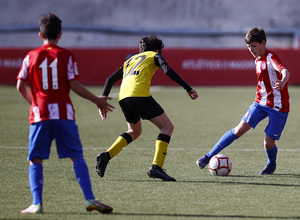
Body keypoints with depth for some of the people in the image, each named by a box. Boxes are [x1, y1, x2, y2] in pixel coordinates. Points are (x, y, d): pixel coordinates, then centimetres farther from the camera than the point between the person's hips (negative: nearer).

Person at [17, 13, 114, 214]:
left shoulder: (31, 56, 6)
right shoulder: (67, 56, 2)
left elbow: (20, 86, 6)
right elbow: (74, 85, -5)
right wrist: (97, 100, 6)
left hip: (39, 114, 1)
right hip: (63, 113, -1)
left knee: (36, 160, 4)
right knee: (77, 157, 2)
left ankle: (37, 203, -8)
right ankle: (89, 199, -7)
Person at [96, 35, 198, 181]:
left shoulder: (130, 60, 35)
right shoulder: (154, 55, 19)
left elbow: (111, 79, 29)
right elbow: (167, 71, 0)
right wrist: (188, 88, -1)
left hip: (123, 98, 7)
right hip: (140, 95, -7)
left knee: (134, 132, 29)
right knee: (167, 127, 2)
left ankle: (106, 155, 10)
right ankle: (156, 167, -13)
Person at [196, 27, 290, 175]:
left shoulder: (271, 57, -17)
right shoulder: (258, 60, 11)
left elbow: (285, 71, -38)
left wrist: (282, 83, -60)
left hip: (278, 106, -7)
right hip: (261, 102, 7)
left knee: (268, 143, -5)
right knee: (239, 130, -3)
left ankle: (271, 165, 28)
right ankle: (209, 156, -1)